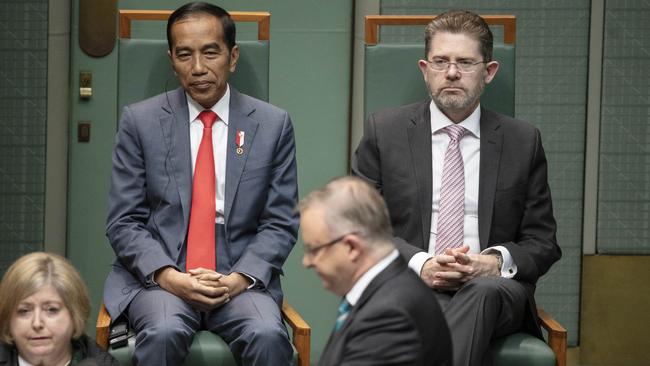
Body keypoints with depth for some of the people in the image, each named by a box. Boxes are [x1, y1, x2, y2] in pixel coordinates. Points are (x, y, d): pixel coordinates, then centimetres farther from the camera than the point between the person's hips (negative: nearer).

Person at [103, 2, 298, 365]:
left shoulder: (273, 125, 6)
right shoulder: (141, 121, 4)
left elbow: (281, 223, 6)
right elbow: (123, 222, 3)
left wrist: (240, 278, -12)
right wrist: (168, 277, -14)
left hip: (240, 276, 1)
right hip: (159, 274, 0)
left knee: (268, 336, -31)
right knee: (164, 333, -33)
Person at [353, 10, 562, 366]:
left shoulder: (523, 141, 13)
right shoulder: (383, 131, 11)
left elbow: (542, 243, 13)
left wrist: (498, 262, -11)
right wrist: (419, 265, -12)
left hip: (493, 287, 2)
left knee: (483, 293, -38)